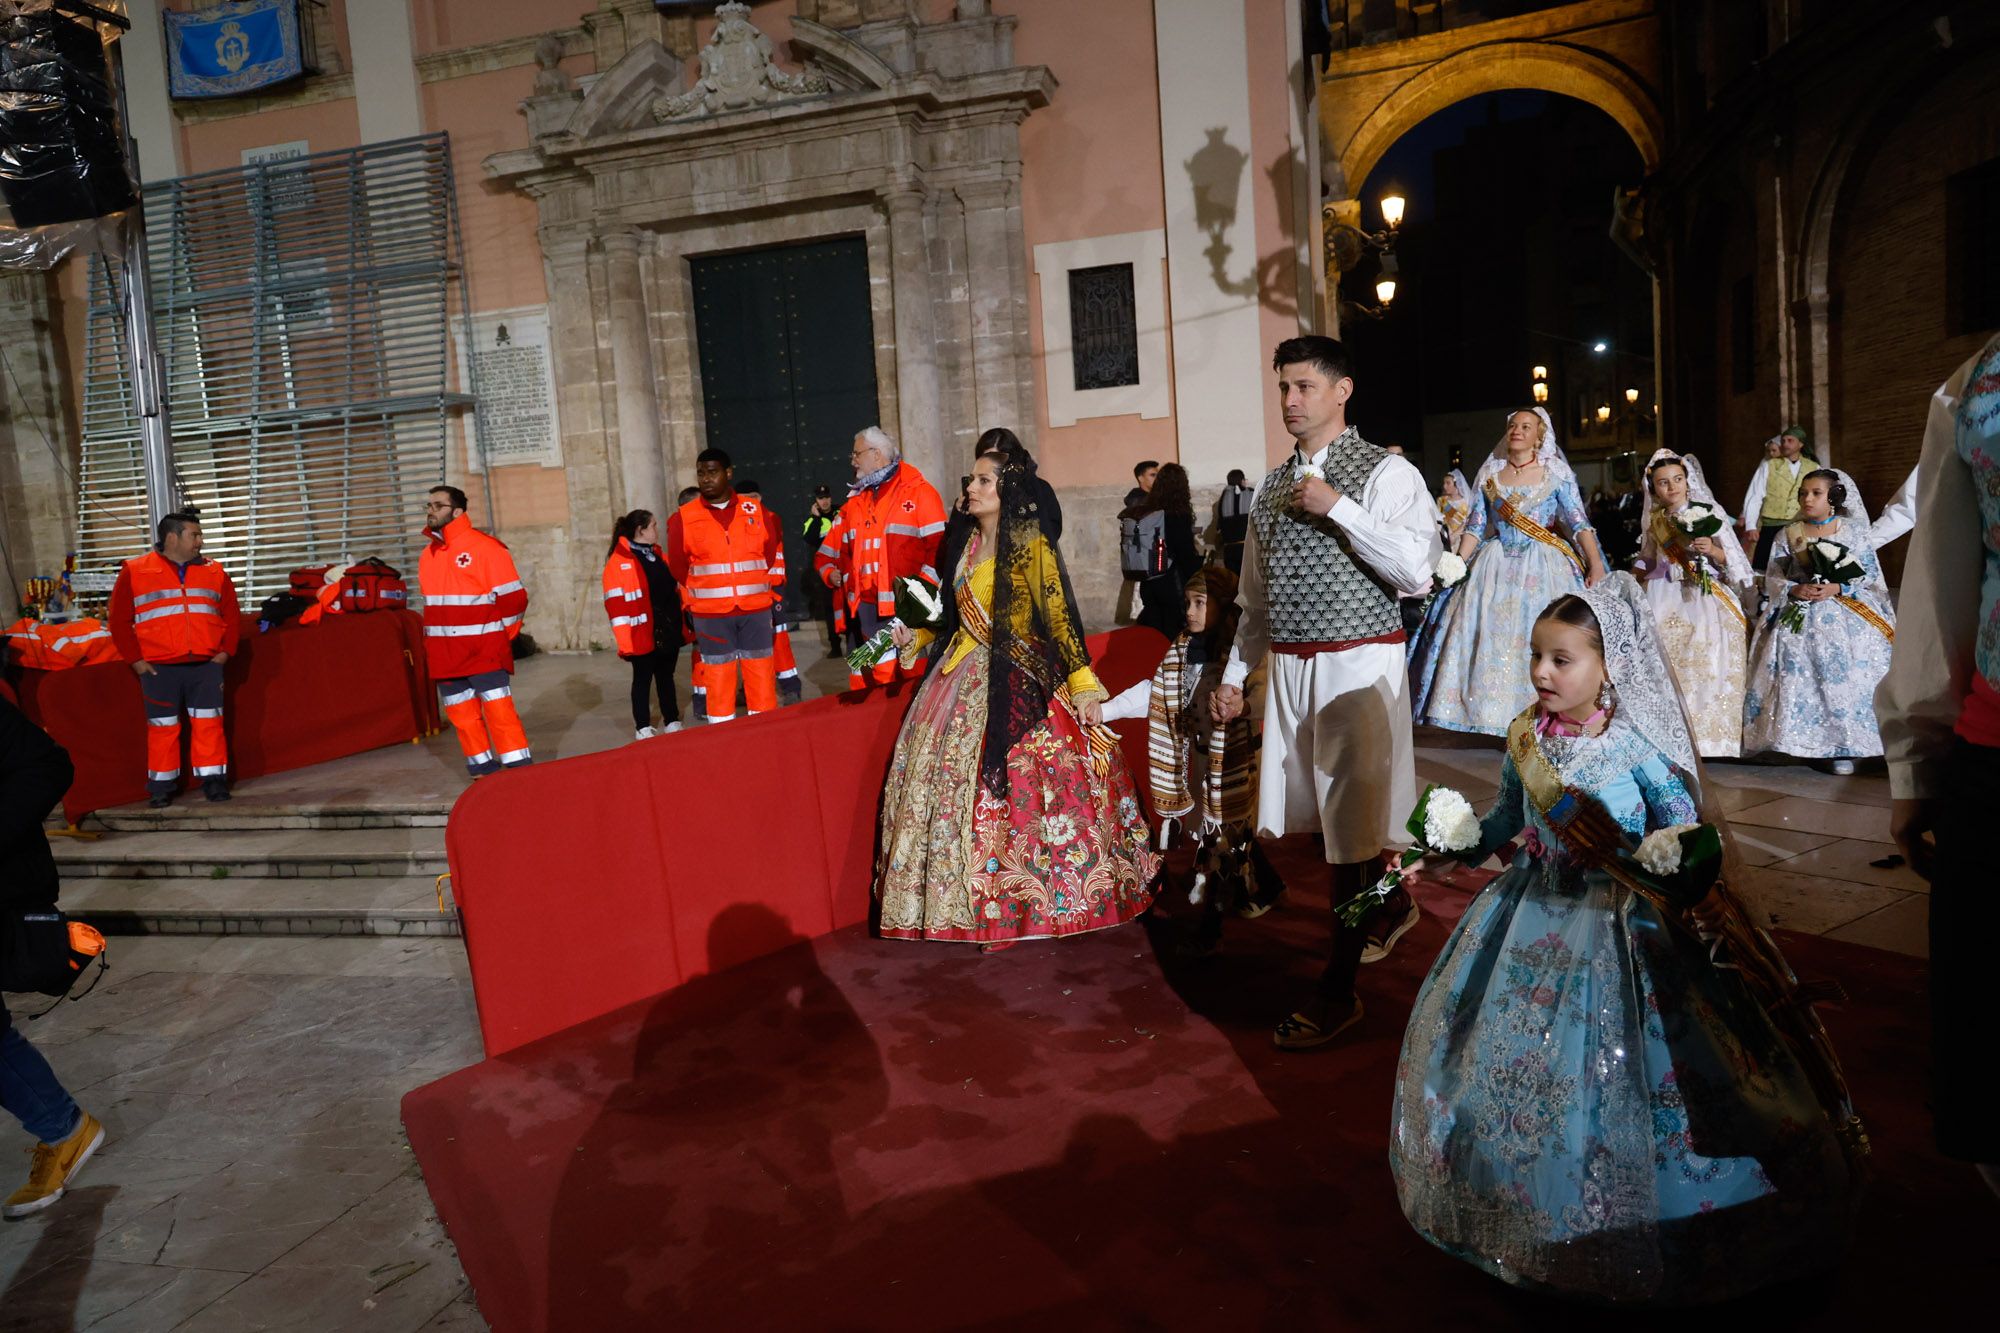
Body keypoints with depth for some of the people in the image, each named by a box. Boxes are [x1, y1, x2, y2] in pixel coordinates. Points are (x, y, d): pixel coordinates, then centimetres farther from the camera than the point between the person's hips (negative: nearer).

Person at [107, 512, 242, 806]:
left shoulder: (214, 572, 10)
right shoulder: (135, 572, 2)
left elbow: (232, 615, 12)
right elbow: (120, 621, 2)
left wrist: (225, 651, 2)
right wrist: (136, 660, -3)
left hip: (206, 666, 2)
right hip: (158, 668, -2)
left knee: (209, 724, 2)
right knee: (162, 727, 5)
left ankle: (213, 780, 9)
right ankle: (161, 786, 14)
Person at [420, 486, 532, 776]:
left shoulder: (485, 547, -8)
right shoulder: (428, 555, 13)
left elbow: (513, 598, -8)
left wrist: (499, 639, -2)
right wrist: (430, 645, 17)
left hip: (484, 651, -7)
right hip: (445, 654, 7)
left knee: (500, 711, -8)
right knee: (461, 714, 9)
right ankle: (483, 773, 18)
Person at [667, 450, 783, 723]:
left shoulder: (755, 511, 5)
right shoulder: (683, 518, 0)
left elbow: (774, 552, 16)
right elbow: (678, 567, 11)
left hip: (756, 610, 1)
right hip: (710, 615, -1)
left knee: (762, 675, 5)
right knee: (718, 678, 2)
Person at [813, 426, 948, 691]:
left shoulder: (918, 492, 3)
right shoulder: (853, 503, 23)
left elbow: (939, 545, -6)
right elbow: (827, 553, 28)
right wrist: (829, 572, 7)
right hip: (862, 610, 6)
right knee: (863, 684, 7)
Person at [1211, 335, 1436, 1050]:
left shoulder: (1386, 474, -5)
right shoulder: (1272, 486, 13)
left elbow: (1417, 573, -18)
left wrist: (1338, 507, -19)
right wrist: (1234, 673, 15)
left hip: (1360, 663, -6)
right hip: (1288, 668, 7)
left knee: (1352, 820, -3)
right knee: (1322, 812, 15)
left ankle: (1337, 990, 6)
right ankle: (1390, 905, 43)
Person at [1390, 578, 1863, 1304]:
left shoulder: (1643, 750, -17)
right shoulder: (1525, 736, -3)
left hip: (1622, 923, -5)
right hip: (1534, 916, 5)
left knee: (1614, 1071, 0)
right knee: (1511, 1056, 13)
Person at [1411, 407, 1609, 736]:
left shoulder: (1556, 474, 1)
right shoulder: (1489, 473, 9)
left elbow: (1579, 522, -5)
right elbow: (1475, 527, 7)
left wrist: (1596, 564, -17)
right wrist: (1457, 565, -3)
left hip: (1544, 568, -3)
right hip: (1496, 567, 3)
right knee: (1491, 638, -1)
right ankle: (1497, 718, 8)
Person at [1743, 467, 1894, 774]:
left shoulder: (1853, 531, 4)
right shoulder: (1788, 535, 7)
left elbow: (1870, 576, 1)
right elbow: (1772, 578, 5)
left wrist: (1837, 588, -15)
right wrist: (1795, 589, -14)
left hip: (1844, 615, -1)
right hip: (1798, 616, 1)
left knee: (1842, 678, -12)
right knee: (1796, 677, -11)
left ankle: (1841, 747, -4)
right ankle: (1799, 739, -2)